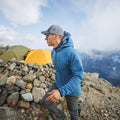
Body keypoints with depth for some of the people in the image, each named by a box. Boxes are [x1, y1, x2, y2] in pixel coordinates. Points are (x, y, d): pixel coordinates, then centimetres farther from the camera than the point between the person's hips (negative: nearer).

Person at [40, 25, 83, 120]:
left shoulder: (72, 53, -32)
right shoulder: (53, 52, -5)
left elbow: (78, 76, -31)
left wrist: (61, 91, -39)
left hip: (72, 89, -5)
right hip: (58, 84, 6)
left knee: (72, 111, 17)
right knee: (44, 102, 1)